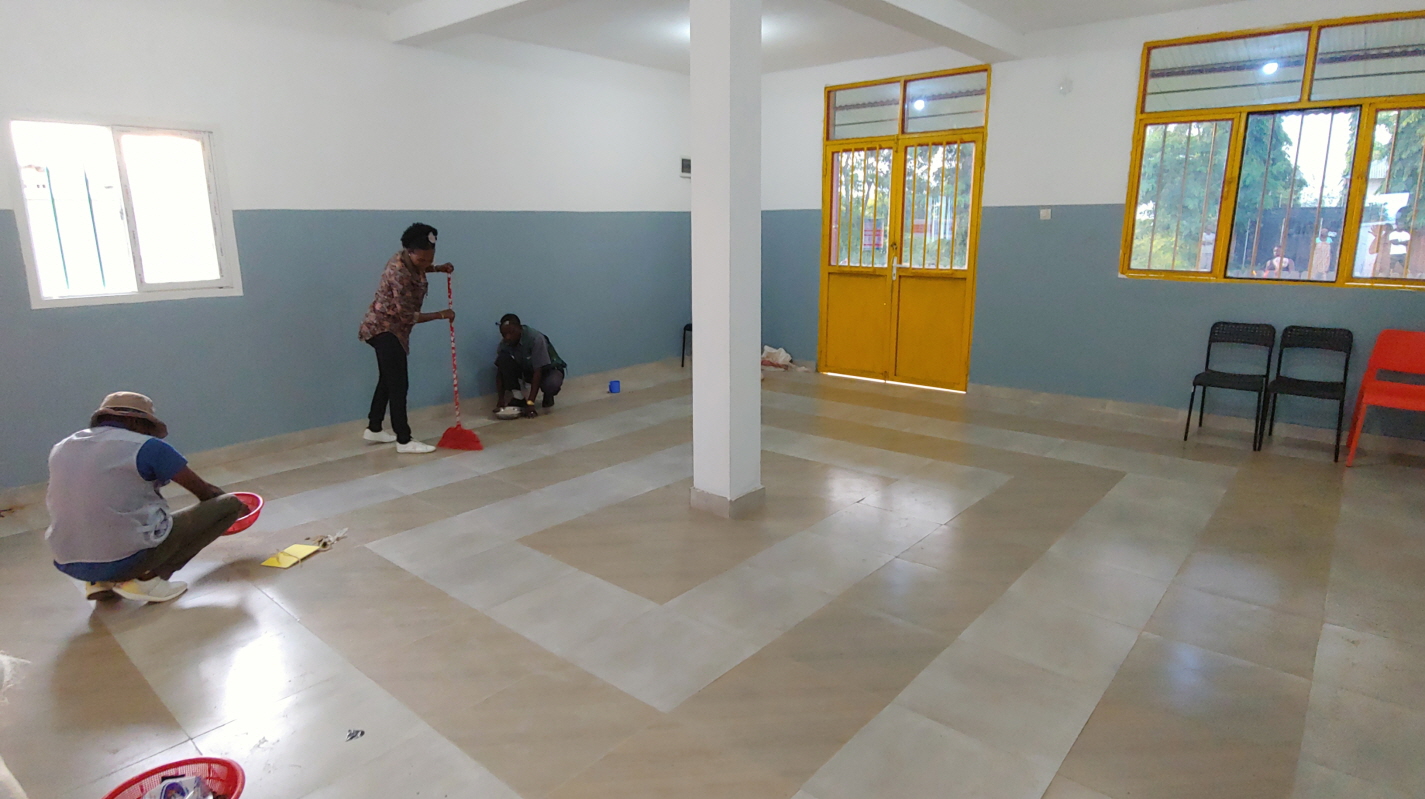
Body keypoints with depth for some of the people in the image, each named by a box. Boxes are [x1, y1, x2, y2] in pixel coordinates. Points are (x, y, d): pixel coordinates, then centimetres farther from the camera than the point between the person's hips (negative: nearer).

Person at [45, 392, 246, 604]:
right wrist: (235, 505, 25)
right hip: (126, 561, -7)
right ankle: (148, 579, -6)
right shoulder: (145, 447, -6)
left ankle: (99, 581, 14)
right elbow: (205, 491, 3)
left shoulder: (61, 449, 12)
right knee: (229, 504, 1)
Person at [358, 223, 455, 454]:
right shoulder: (399, 273, -28)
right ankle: (404, 441, -4)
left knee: (388, 379, 18)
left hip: (389, 328, 10)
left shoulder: (407, 260, -2)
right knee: (398, 384, -9)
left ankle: (373, 429, 30)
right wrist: (441, 315, -17)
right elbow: (407, 315, -25)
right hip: (384, 328, -10)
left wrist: (438, 269, 11)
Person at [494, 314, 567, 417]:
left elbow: (538, 371, -34)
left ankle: (548, 397, -1)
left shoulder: (535, 338, -32)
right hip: (526, 369, 4)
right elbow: (500, 371, -12)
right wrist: (500, 399, -25)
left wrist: (530, 402, -39)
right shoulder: (504, 344, -17)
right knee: (503, 359, -24)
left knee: (552, 384, -40)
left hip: (548, 369, -4)